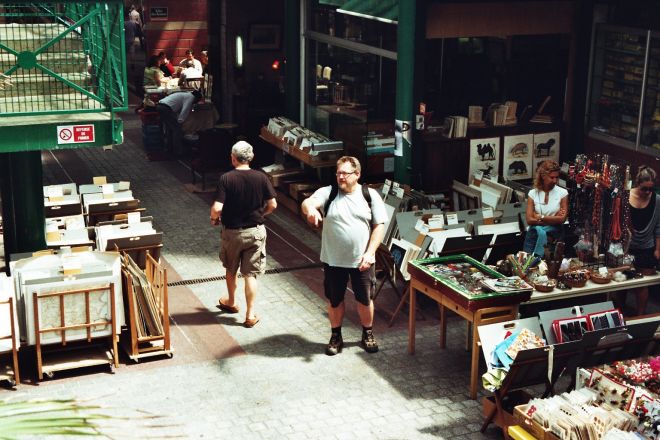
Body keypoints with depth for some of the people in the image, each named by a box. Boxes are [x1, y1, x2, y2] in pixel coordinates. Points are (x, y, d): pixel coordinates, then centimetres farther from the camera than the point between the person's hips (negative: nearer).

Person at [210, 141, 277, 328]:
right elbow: (272, 205, -5)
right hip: (256, 231, 1)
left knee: (231, 270, 22)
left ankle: (231, 302, 41)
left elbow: (217, 208, -21)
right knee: (250, 274, 7)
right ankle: (250, 315, 7)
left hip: (232, 232, -1)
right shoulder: (261, 177, -9)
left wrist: (214, 218, 1)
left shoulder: (226, 179, -16)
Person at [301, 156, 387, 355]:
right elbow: (307, 202, -23)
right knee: (334, 300, 13)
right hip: (333, 260, 0)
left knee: (365, 299, 12)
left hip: (361, 260, 0)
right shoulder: (328, 192, -4)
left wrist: (369, 253, -13)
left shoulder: (370, 195, -3)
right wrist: (310, 209, -48)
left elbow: (379, 226, -3)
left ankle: (368, 335, 34)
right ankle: (336, 336, 32)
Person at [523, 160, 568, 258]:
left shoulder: (562, 193, 3)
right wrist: (553, 219, -7)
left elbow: (562, 219, -6)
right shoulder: (532, 193, 6)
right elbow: (529, 220, -3)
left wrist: (540, 217, -3)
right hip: (535, 232, 0)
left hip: (554, 232, 0)